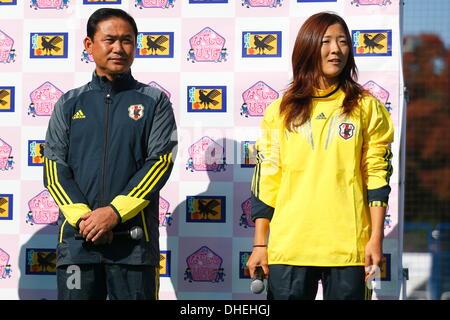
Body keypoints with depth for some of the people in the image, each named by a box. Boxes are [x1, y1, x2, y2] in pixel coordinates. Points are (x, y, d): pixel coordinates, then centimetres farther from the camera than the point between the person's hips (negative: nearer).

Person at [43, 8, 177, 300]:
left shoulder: (154, 102, 8)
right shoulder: (69, 104, 13)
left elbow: (160, 163, -3)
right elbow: (55, 166, 6)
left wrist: (115, 212, -13)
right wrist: (81, 216, -10)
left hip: (134, 239, -1)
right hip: (77, 237, 2)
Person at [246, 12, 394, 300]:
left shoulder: (366, 107, 6)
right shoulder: (280, 111, 9)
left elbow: (377, 175, 4)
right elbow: (265, 179, 8)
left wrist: (376, 239, -4)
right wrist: (260, 245, 4)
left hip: (348, 247, -1)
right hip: (289, 246, 1)